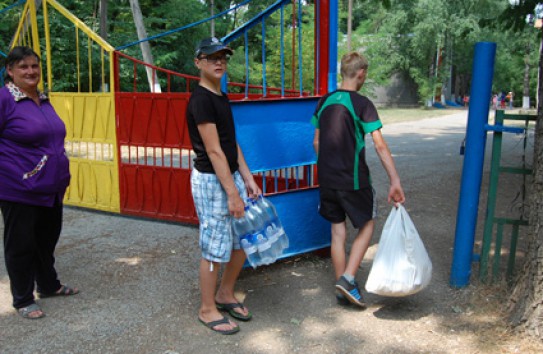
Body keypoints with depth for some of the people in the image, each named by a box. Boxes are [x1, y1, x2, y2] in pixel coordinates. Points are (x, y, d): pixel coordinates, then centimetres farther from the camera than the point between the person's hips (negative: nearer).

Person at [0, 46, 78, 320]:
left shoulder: (43, 99, 10)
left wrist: (61, 174, 20)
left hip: (51, 188, 8)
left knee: (48, 239, 20)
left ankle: (49, 285, 39)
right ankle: (23, 300, 22)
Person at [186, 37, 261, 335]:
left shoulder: (222, 97, 13)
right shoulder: (200, 100, -16)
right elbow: (213, 151, -20)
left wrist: (247, 179, 10)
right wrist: (232, 194, -21)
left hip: (231, 174, 9)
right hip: (210, 180, -9)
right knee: (215, 248, 0)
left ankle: (225, 295, 32)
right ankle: (207, 309, 18)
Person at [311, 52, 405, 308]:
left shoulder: (324, 101, 6)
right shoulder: (362, 104, -12)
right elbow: (380, 145, -17)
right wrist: (395, 181, -17)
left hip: (327, 179, 6)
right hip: (353, 180, -5)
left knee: (338, 231, 13)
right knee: (366, 227, 12)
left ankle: (342, 290, 20)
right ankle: (347, 279, 0)